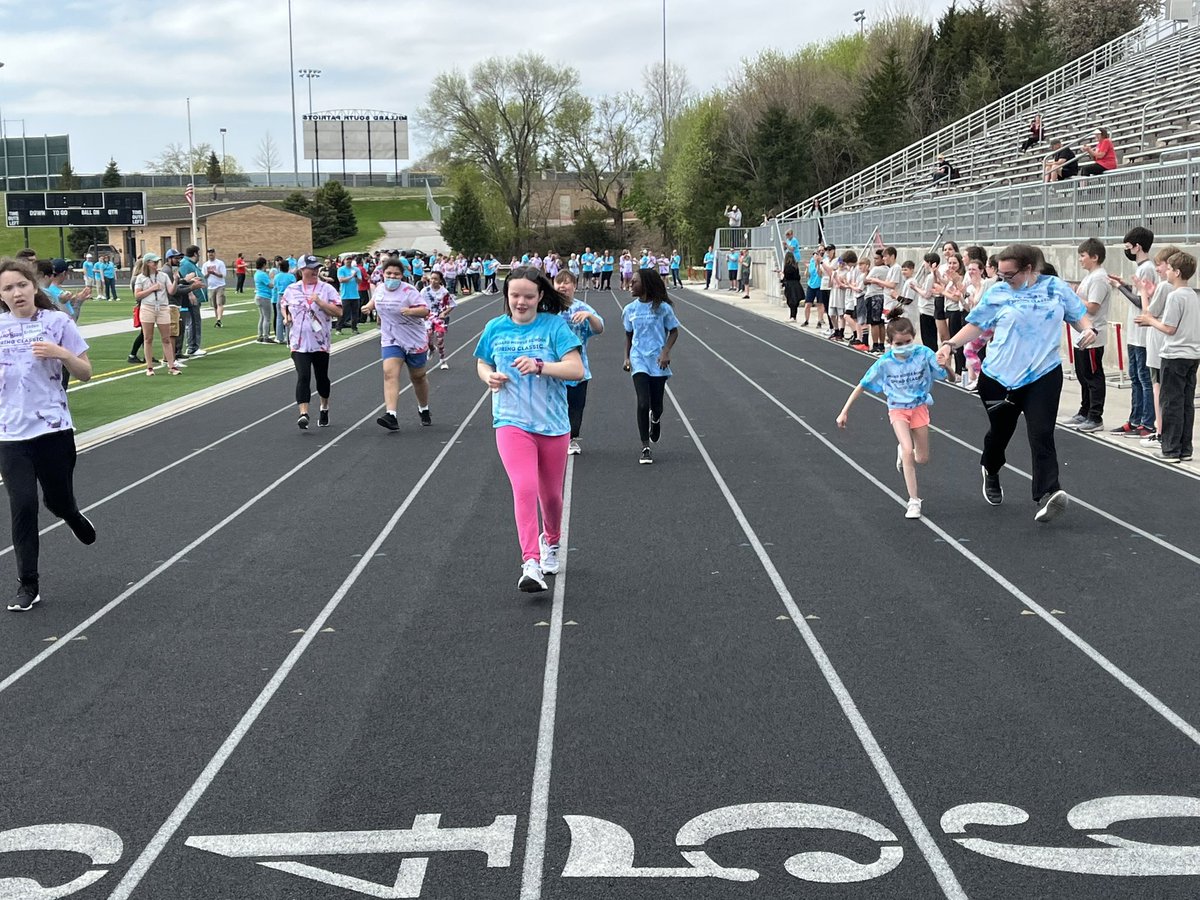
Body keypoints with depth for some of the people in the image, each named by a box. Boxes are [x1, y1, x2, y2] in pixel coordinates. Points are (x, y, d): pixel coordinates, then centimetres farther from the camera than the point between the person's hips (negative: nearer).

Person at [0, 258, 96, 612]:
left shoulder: (57, 322, -3)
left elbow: (85, 373, 0)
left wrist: (61, 353, -17)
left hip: (53, 429, -1)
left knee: (58, 501, 9)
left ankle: (75, 518, 48)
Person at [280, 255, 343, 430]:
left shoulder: (326, 289, -1)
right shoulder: (291, 290, 6)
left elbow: (338, 312, -9)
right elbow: (283, 305, 25)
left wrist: (319, 302, -18)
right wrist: (286, 316, 5)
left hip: (321, 343, 0)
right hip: (299, 343, 0)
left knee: (322, 378, 13)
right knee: (303, 377, -14)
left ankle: (324, 409, 35)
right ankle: (303, 414, -19)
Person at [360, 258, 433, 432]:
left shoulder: (409, 291, -15)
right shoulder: (380, 288, 2)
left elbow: (425, 310, -21)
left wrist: (411, 311, -39)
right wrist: (369, 306, 6)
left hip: (414, 340, -3)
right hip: (390, 340, 3)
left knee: (418, 377, 12)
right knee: (390, 373, -18)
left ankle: (424, 410, 38)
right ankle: (391, 416, -29)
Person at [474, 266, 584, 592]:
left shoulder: (554, 326, -6)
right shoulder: (495, 328, 3)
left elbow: (576, 369, -13)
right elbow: (482, 363, 20)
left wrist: (539, 365, -27)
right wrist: (489, 376, -4)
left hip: (552, 424, 0)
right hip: (512, 423, 0)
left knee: (551, 494, 15)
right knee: (524, 489, -19)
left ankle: (550, 541, 45)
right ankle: (531, 565, -21)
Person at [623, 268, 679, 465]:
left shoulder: (662, 307, -5)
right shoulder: (630, 309, 4)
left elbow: (674, 331, 3)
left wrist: (666, 352, -11)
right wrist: (627, 357, 5)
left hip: (658, 362, -1)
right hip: (638, 361, 1)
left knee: (656, 406, 4)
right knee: (643, 404, -12)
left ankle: (655, 419, 44)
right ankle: (646, 447, -2)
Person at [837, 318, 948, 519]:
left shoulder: (924, 354, -18)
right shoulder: (885, 363, -17)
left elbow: (948, 376, -15)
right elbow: (862, 386, -9)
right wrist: (844, 412, -9)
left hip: (920, 406, 2)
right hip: (898, 409, -2)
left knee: (922, 459, 8)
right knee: (908, 451, -20)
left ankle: (902, 452, 45)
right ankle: (914, 501, -12)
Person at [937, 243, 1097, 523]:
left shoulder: (1057, 288, 1)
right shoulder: (997, 293, 0)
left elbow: (1078, 314, 11)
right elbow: (977, 325, 6)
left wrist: (1088, 329, -10)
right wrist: (951, 344, -6)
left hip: (1043, 376, -1)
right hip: (1000, 376, 1)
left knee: (1041, 435, -13)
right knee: (999, 431, 18)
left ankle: (1047, 494, -19)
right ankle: (991, 472, 48)